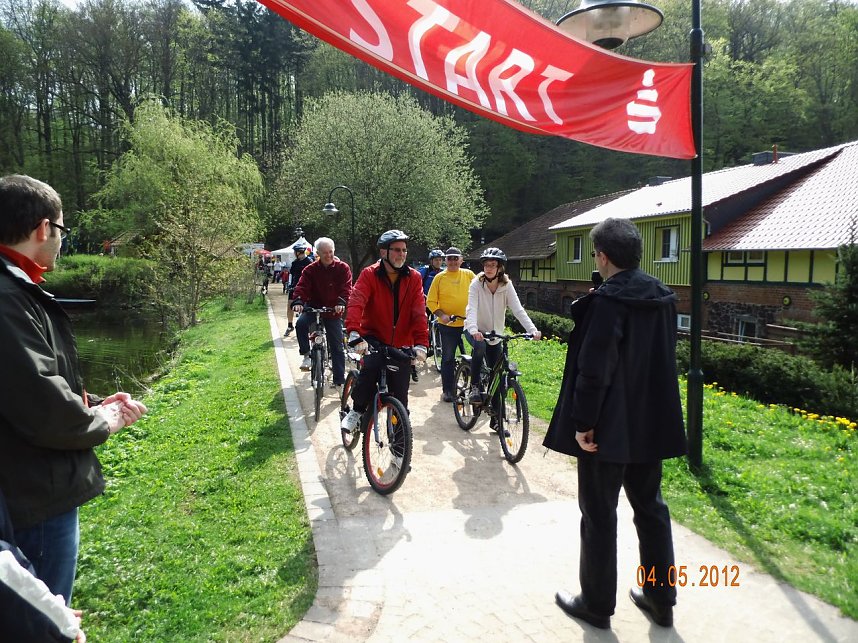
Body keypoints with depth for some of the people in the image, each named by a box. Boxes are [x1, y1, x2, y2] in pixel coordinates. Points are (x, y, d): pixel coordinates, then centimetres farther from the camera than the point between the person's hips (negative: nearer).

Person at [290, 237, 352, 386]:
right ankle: (307, 355, -13)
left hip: (334, 311, 0)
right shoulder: (310, 270, -4)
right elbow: (302, 287, -14)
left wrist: (341, 302, -36)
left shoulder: (343, 268, -6)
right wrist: (297, 301, -35)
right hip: (314, 307, 0)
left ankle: (339, 380, 12)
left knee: (337, 346, 2)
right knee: (301, 323, -32)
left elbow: (346, 288, -16)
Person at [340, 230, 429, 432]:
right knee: (371, 366, -32)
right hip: (374, 338, -2)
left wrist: (421, 343, -26)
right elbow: (356, 302, -25)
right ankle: (357, 410, -8)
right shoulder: (369, 274, -10)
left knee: (400, 396, 4)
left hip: (401, 345, 2)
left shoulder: (414, 278, -4)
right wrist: (354, 333, -42)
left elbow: (419, 312, -13)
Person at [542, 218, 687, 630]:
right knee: (650, 508, 19)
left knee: (598, 514, 7)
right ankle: (660, 598, 32)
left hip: (609, 428, -7)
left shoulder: (606, 302, -19)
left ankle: (597, 604, 21)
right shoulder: (663, 298, 5)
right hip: (652, 425, 8)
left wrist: (582, 422, -18)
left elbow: (593, 368, -22)